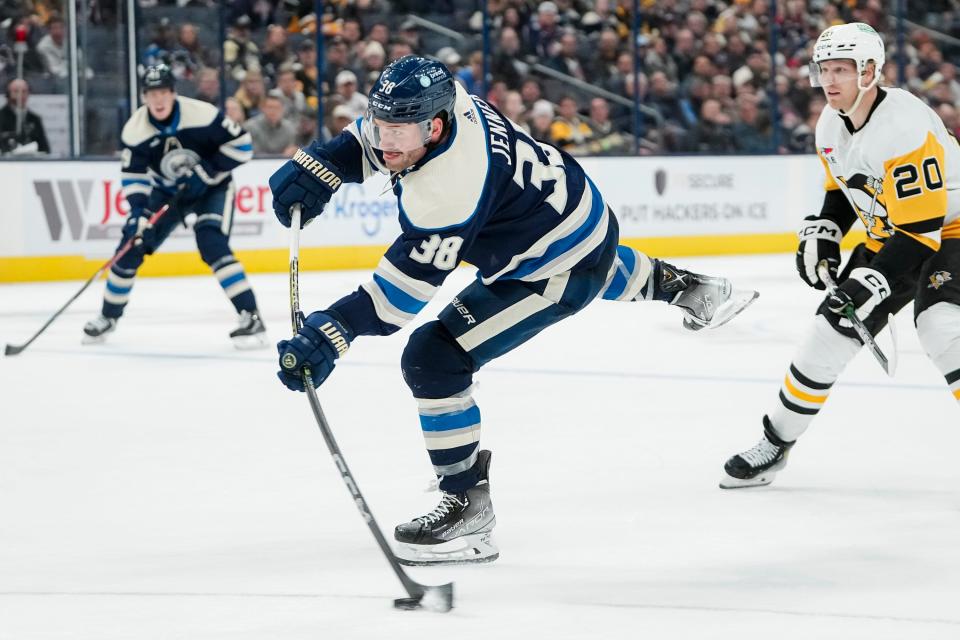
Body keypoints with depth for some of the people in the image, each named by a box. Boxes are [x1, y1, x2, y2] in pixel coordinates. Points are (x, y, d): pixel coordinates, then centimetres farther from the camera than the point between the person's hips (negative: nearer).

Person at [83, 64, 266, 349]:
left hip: (211, 187, -4)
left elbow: (241, 144, -19)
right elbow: (133, 175, -14)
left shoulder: (201, 114, -26)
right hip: (166, 191, 4)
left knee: (212, 245, -26)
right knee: (133, 244, -1)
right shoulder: (135, 129, -17)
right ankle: (108, 316, 18)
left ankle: (251, 318, -25)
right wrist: (139, 212, -28)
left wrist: (207, 170, -25)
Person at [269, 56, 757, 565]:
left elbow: (408, 284, -38)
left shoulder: (452, 188, -39)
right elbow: (373, 137, 4)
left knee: (433, 360, -16)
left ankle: (468, 504, -4)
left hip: (562, 267, -9)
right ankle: (678, 286, 73)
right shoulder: (437, 102, -16)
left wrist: (330, 334, -44)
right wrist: (316, 167, -12)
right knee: (607, 273, 44)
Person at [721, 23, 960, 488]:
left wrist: (873, 284, -36)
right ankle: (775, 443, 19)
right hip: (889, 236, 8)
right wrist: (822, 234, 2)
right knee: (830, 329, 4)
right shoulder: (831, 126, -2)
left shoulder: (904, 127, -30)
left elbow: (921, 228, -32)